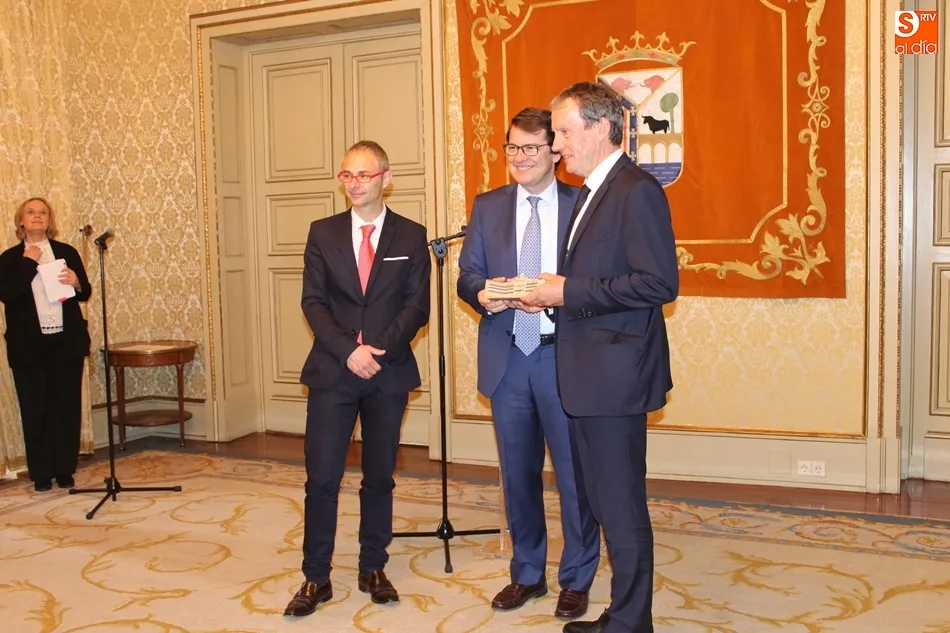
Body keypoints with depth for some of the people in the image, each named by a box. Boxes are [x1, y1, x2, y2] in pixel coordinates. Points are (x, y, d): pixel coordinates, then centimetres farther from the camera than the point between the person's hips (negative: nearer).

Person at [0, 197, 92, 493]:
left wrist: (76, 283, -13)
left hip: (66, 342, 1)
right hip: (28, 346, -1)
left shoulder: (67, 252, 8)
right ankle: (41, 474, 12)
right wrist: (29, 263, -11)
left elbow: (86, 293, 8)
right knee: (35, 409, 3)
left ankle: (65, 470, 15)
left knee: (67, 407, 4)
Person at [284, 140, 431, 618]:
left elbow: (417, 306, -2)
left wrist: (379, 349, -15)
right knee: (321, 478, -1)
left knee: (379, 478, 10)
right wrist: (349, 351, -14)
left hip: (389, 373, 0)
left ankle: (373, 569, 24)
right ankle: (316, 578, 11)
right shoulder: (323, 233, 6)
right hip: (332, 371, 0)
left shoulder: (411, 237, 4)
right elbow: (313, 303, -1)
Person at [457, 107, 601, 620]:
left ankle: (576, 581, 22)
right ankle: (527, 573, 31)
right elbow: (467, 274, 7)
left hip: (565, 355, -3)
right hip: (508, 356, 3)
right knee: (518, 472, 14)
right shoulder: (487, 206, 10)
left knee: (574, 472, 4)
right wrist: (483, 293, -15)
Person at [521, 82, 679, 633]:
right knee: (607, 501, 17)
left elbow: (660, 283, -21)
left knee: (622, 506, 1)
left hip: (616, 374, -10)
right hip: (590, 374, 10)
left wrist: (569, 292, -18)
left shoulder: (637, 191, -13)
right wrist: (553, 293, 4)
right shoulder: (592, 192, 17)